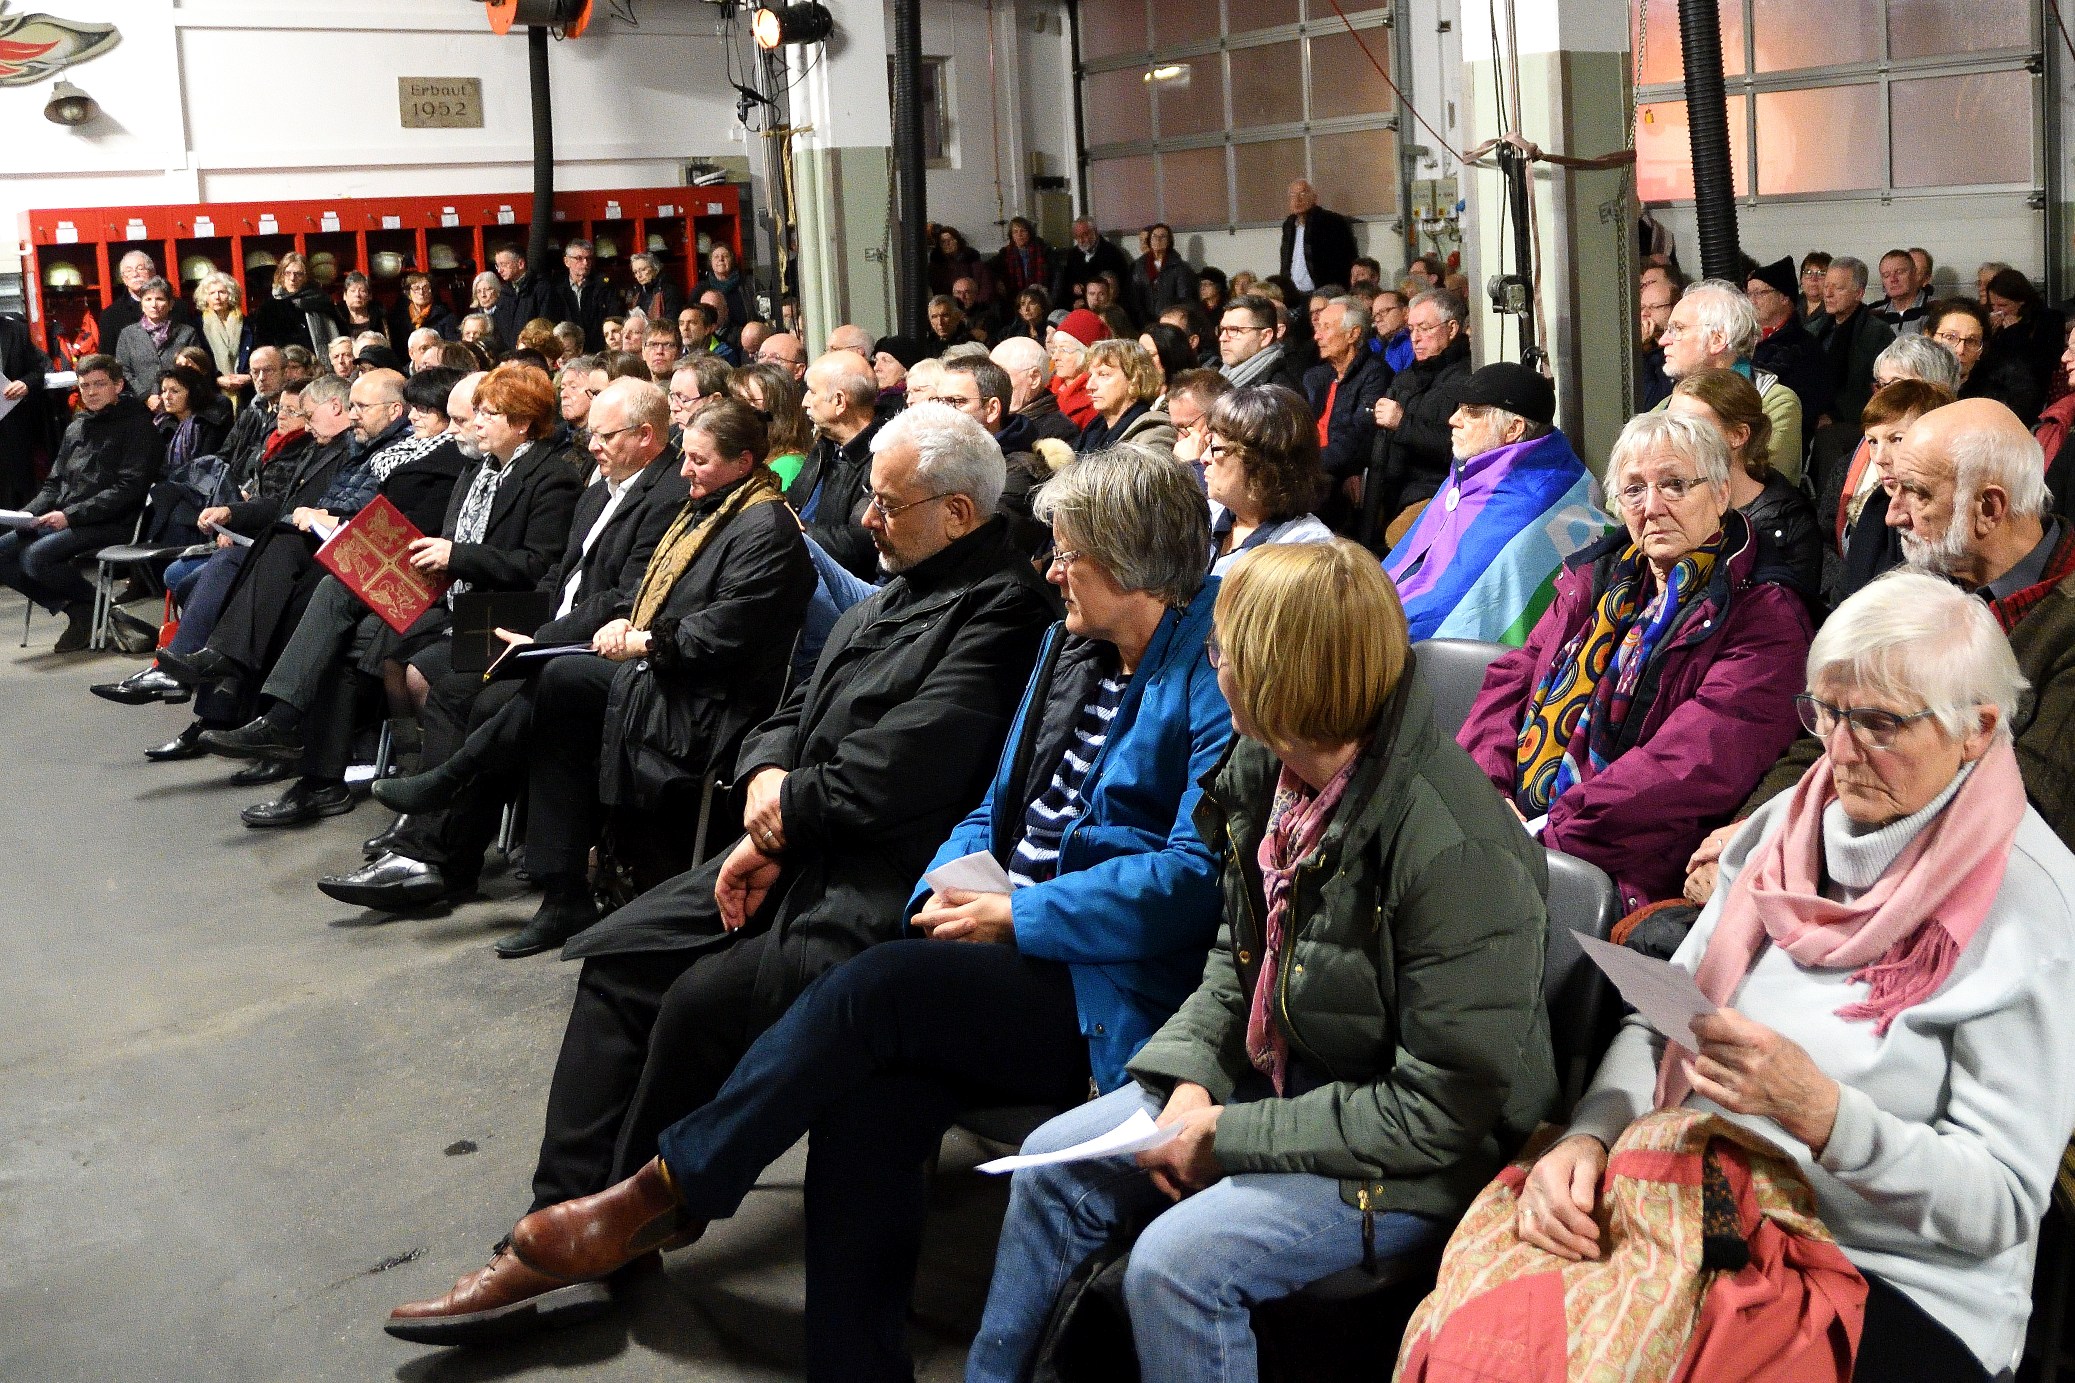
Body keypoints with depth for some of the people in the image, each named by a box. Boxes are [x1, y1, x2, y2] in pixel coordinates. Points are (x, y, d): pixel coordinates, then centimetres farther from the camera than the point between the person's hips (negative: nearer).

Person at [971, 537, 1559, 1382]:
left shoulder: (1457, 853, -30)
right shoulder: (1267, 770, -4)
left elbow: (1445, 1108, -26)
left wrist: (1233, 1138, -22)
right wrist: (1192, 1078, -6)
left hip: (1424, 1156, -8)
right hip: (1276, 1076, 9)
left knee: (1175, 1261, -25)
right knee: (1056, 1164, 6)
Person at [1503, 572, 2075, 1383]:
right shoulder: (1786, 825, 7)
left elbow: (2003, 1205, -13)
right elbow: (1659, 1023, 7)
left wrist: (1817, 1109, -28)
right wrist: (1590, 1135, -14)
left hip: (1899, 1286, -5)